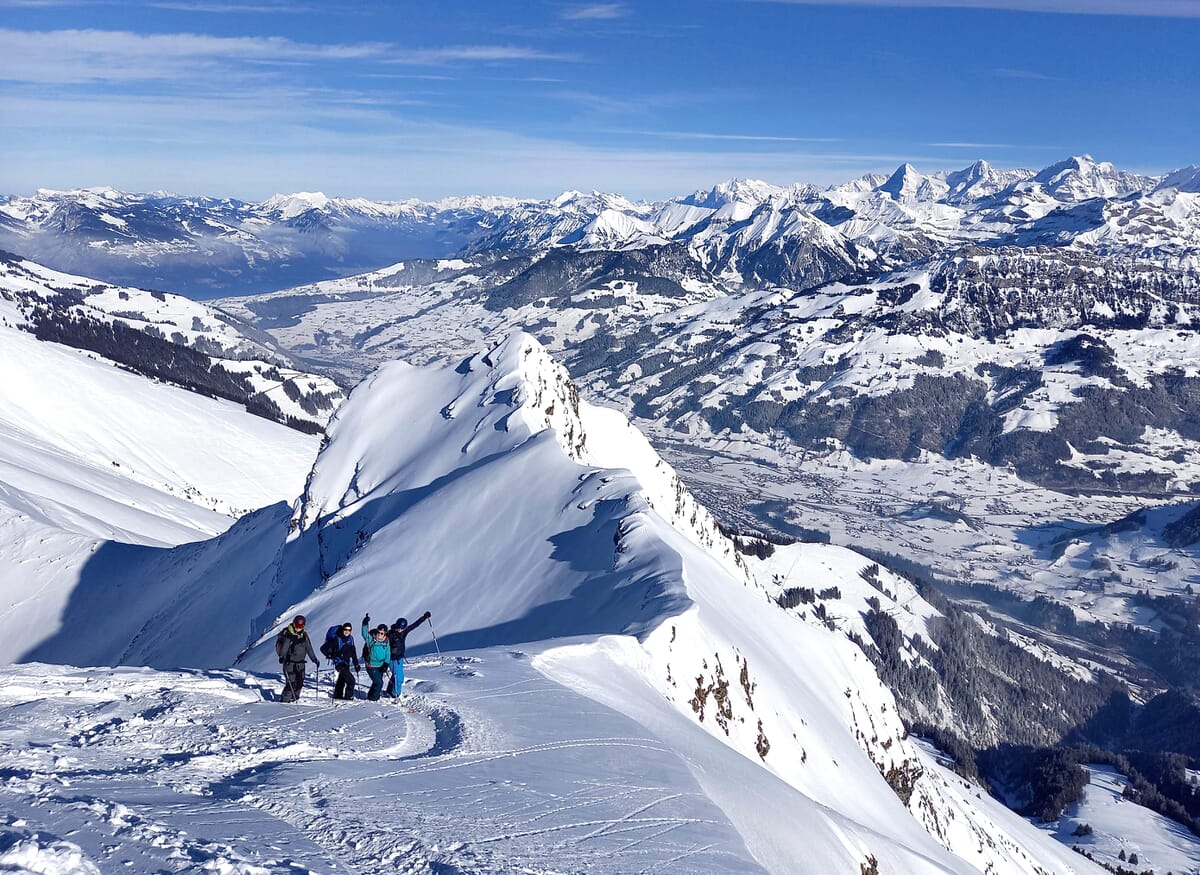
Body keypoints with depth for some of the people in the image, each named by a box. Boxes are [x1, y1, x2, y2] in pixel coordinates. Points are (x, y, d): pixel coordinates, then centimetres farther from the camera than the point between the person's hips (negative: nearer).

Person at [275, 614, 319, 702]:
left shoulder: (304, 635, 8)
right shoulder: (287, 634, -11)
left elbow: (309, 648, 15)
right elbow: (284, 647, -20)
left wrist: (314, 659, 17)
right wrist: (281, 656, -35)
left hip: (300, 663, 6)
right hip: (289, 662, -6)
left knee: (300, 682, 6)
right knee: (291, 682, -11)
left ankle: (294, 698, 20)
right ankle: (285, 699, 1)